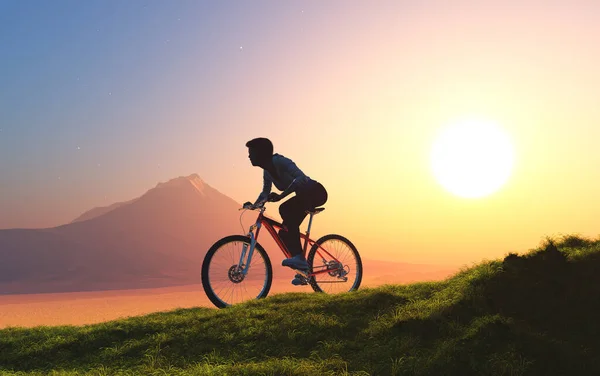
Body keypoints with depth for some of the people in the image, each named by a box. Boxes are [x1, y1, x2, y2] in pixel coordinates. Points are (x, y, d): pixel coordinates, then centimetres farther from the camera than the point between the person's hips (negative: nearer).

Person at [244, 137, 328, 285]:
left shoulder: (280, 162, -22)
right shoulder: (267, 171, 4)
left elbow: (301, 178, -36)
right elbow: (266, 192, 17)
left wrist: (281, 195, -43)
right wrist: (254, 205, -2)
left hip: (316, 192, -10)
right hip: (305, 196, 10)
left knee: (285, 209, -32)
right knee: (284, 233, 2)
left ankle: (299, 257, -28)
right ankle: (303, 271, 11)